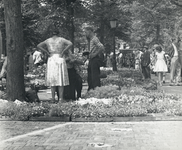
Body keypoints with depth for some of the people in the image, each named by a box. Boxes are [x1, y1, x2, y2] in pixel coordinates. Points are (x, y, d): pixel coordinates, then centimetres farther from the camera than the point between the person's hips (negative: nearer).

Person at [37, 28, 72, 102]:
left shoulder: (48, 40, 11)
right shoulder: (61, 39, 6)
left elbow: (39, 46, 3)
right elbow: (70, 44, -9)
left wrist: (47, 53, 3)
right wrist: (62, 52, -7)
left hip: (51, 60, 2)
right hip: (60, 59, -2)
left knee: (52, 79, 8)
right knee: (61, 79, 1)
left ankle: (53, 97, -2)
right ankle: (60, 98, -5)